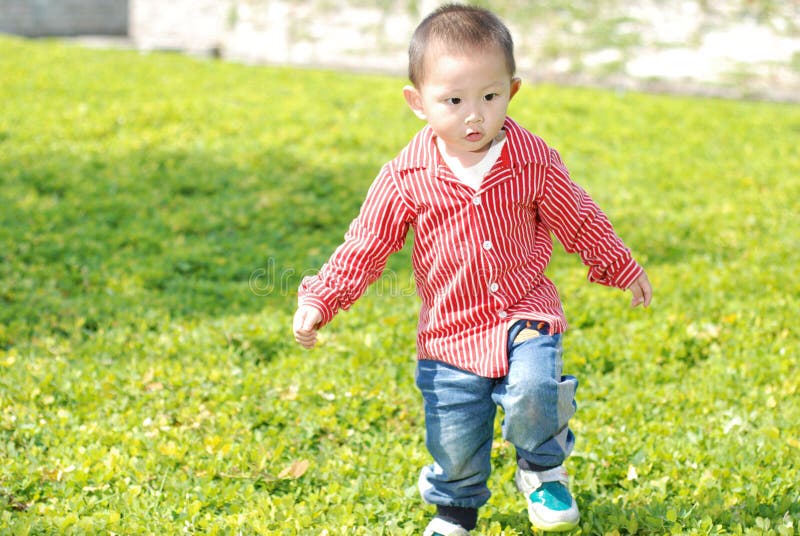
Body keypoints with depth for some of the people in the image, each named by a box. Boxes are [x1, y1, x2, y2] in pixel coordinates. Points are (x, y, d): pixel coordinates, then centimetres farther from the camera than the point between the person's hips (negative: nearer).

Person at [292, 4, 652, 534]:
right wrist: (318, 301, -11)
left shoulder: (534, 161, -8)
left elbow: (578, 220, 7)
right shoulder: (406, 178, -11)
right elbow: (364, 248, -3)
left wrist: (624, 269, 16)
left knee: (531, 394, -27)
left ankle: (543, 469, 7)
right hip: (450, 333, 1)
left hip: (525, 315, 0)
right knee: (454, 442, 5)